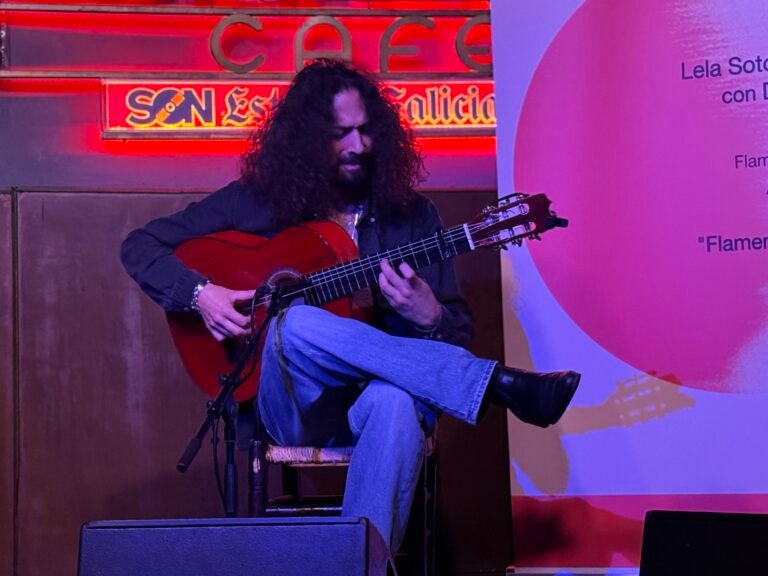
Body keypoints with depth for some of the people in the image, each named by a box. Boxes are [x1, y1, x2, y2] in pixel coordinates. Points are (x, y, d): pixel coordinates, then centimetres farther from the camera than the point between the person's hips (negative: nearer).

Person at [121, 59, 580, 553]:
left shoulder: (411, 215, 10)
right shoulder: (259, 202, 7)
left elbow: (459, 335, 9)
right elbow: (141, 246, 9)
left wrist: (429, 318, -15)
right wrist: (200, 294, -9)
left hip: (379, 395, 0)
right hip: (295, 406, 1)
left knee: (394, 403, -38)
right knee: (295, 323, -34)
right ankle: (499, 383, -32)